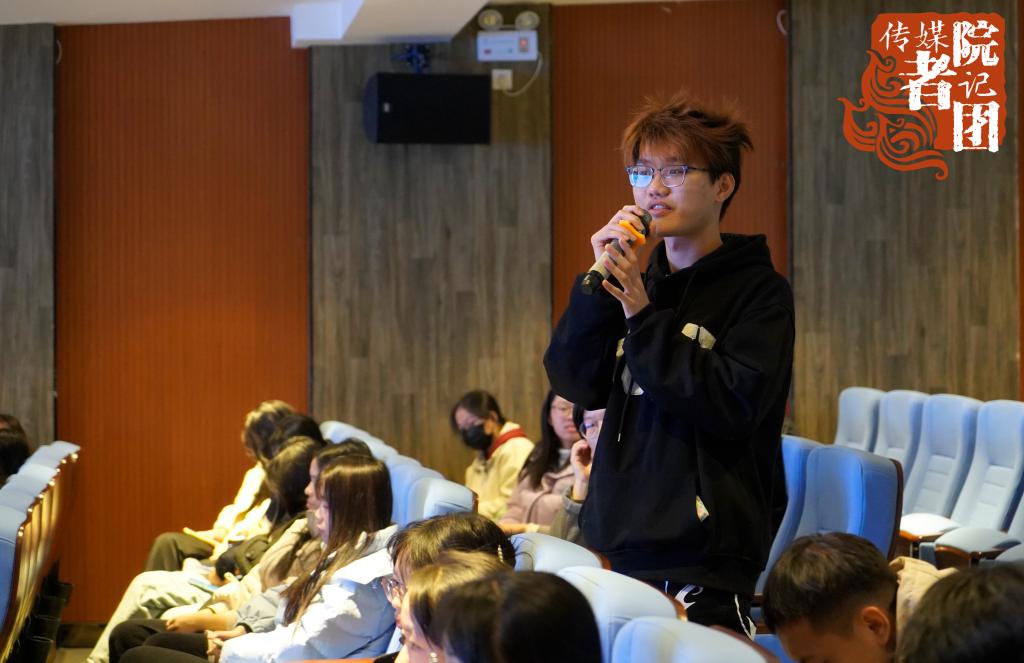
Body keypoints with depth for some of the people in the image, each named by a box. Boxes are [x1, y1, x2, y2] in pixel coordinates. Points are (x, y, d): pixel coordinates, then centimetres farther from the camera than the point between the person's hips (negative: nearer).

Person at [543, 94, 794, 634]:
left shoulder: (759, 291, -4)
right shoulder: (638, 282, 13)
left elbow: (733, 406, -17)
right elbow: (576, 383, 3)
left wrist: (644, 318, -15)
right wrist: (598, 282, -7)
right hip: (618, 537, 6)